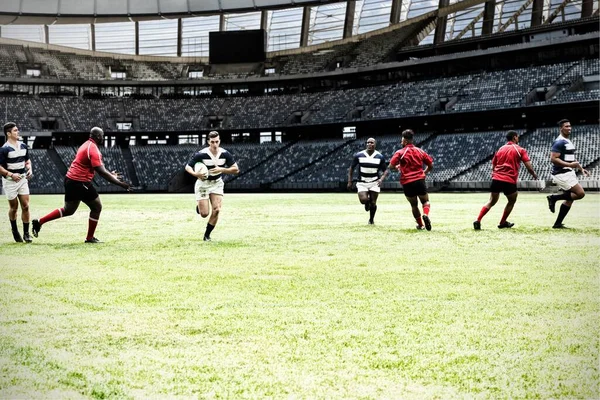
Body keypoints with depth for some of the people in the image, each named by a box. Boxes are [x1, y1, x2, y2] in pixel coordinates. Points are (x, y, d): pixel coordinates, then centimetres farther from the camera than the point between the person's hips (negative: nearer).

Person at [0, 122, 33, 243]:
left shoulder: (23, 146, 6)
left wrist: (29, 170, 1)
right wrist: (11, 174, -22)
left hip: (23, 179, 5)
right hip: (10, 182, -5)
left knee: (25, 206, -1)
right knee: (14, 208, 6)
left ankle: (26, 233, 5)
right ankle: (15, 230, 27)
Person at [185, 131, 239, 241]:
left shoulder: (225, 154, -10)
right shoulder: (201, 154, -19)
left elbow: (236, 169, -7)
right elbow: (187, 167, -11)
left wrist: (221, 169, -22)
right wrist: (195, 174, -32)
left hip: (217, 184, 3)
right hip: (203, 183, -3)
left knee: (216, 210, -12)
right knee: (204, 214, -7)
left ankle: (207, 234, 8)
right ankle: (199, 206, 32)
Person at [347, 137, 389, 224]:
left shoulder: (380, 157, -4)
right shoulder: (358, 155, -5)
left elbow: (385, 170, 2)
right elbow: (351, 168, 5)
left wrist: (381, 179, -18)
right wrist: (350, 181, 0)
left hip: (374, 183, 1)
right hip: (362, 182, -1)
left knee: (373, 203, -1)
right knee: (363, 200, -22)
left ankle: (371, 219, 27)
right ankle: (367, 202, 18)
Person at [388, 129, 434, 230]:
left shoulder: (400, 153, -3)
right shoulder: (420, 151, 9)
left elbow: (391, 166, -10)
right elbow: (431, 165, 11)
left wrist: (397, 167, 11)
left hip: (407, 182, -1)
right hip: (419, 180, 1)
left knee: (414, 205, 16)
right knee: (425, 201, 13)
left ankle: (421, 225, 18)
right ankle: (425, 214, -18)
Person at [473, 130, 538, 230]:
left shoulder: (500, 149, 16)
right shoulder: (520, 150, 3)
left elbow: (493, 166, 18)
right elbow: (528, 166, -3)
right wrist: (534, 175, 13)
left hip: (496, 179, 4)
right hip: (510, 181, -4)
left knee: (492, 201, 10)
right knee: (512, 201, 19)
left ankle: (478, 221, -4)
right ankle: (503, 222, 23)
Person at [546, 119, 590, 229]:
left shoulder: (568, 141, 18)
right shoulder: (559, 142, -14)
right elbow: (553, 159, -22)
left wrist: (581, 168, 19)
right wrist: (569, 165, -26)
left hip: (569, 173, 10)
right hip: (562, 174, -10)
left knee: (569, 199, 9)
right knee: (580, 193, -15)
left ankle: (558, 224, 13)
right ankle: (554, 198, -5)